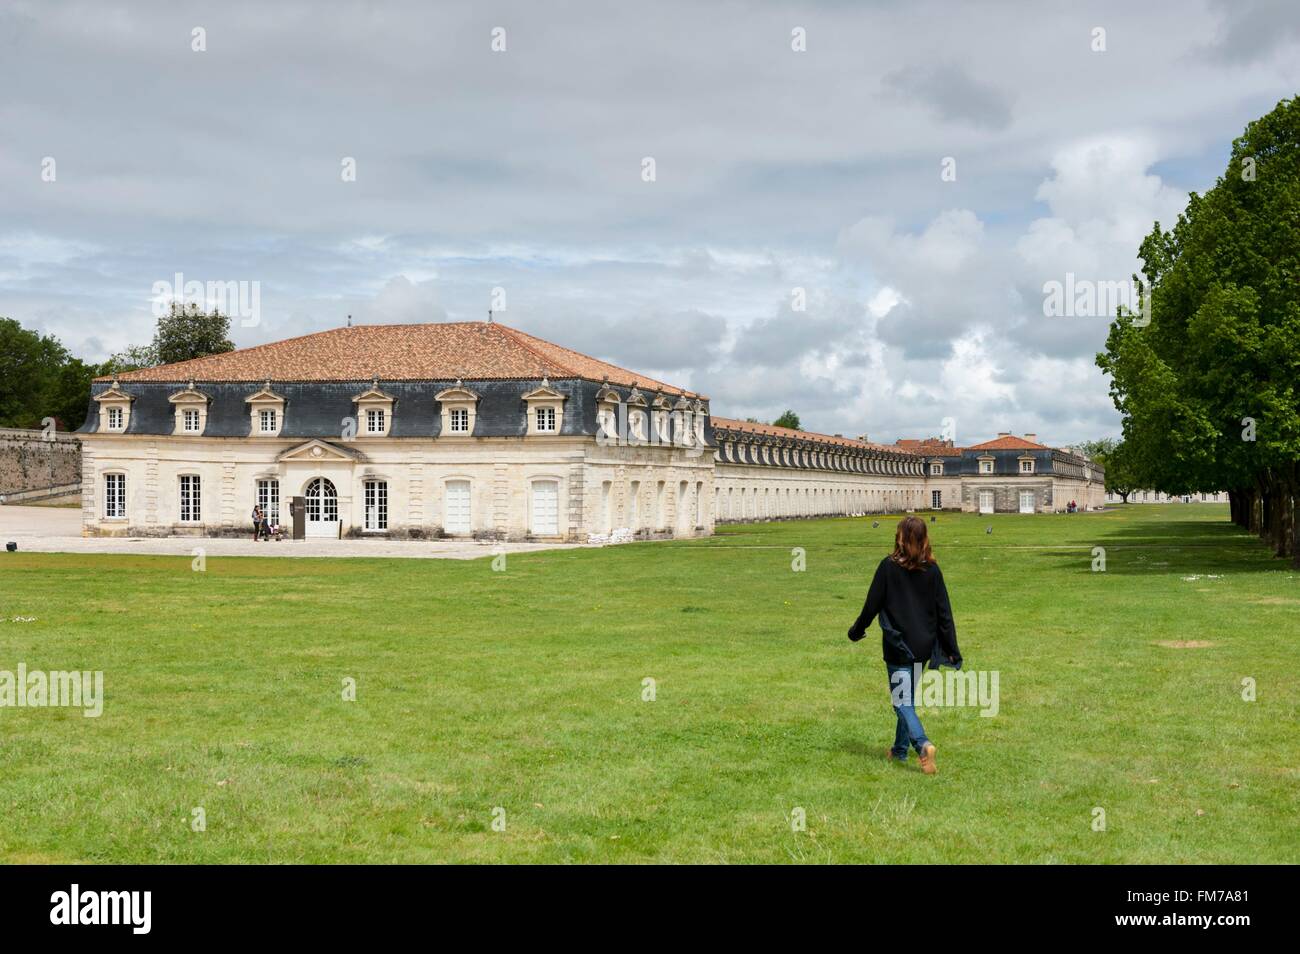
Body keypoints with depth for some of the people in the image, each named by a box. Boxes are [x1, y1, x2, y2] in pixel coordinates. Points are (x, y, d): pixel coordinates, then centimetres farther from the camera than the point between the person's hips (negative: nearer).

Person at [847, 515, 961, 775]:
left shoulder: (888, 567, -11)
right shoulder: (932, 570, 0)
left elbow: (872, 604, -6)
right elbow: (944, 612, 2)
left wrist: (857, 630, 11)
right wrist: (952, 650, 6)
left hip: (898, 646, -5)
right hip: (924, 646, 5)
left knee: (902, 701, -2)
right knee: (908, 697, 20)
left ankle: (923, 744, -24)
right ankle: (900, 749, 28)